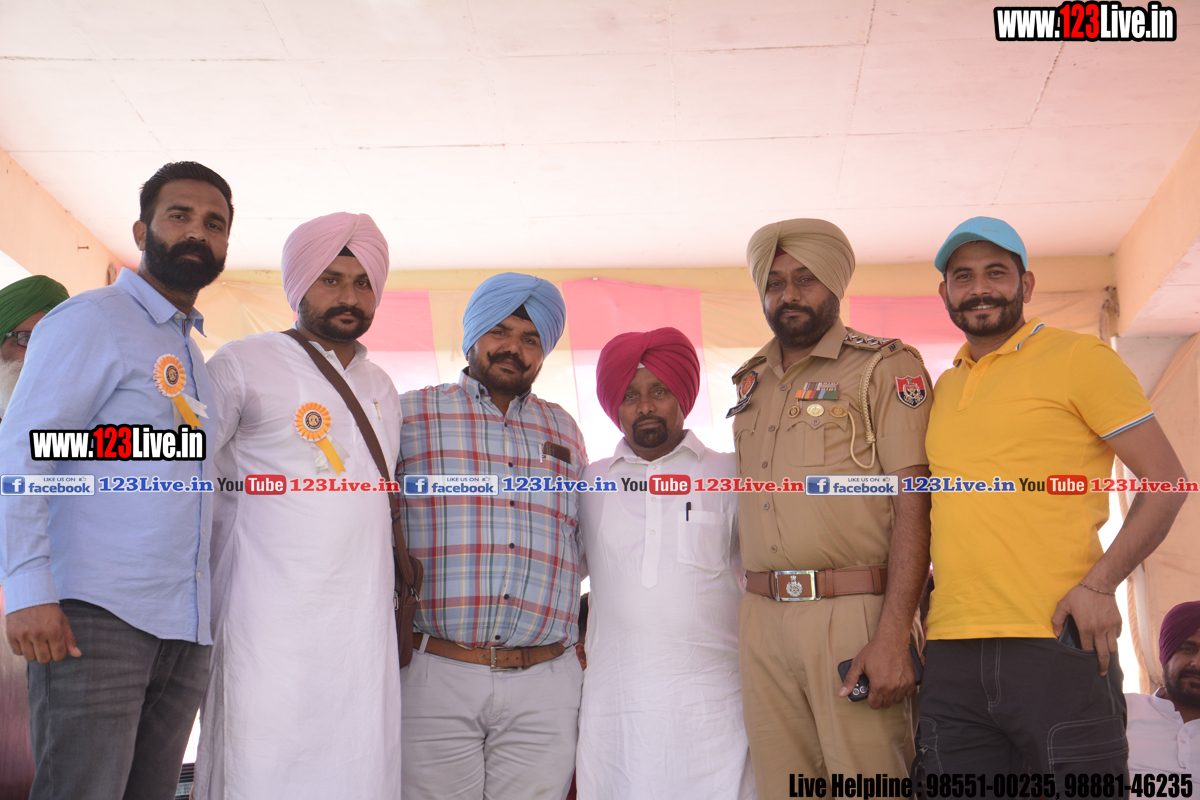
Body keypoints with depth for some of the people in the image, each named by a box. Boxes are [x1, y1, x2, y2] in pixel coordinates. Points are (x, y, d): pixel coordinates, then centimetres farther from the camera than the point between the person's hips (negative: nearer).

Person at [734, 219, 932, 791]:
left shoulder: (886, 367, 1)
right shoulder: (751, 383, 20)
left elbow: (913, 503, -8)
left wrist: (894, 634, -17)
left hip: (855, 614, -5)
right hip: (762, 619, 5)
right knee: (779, 786, 7)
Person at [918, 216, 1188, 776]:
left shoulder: (1078, 358, 1)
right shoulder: (944, 389, 18)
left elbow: (1166, 480, -2)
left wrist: (1100, 584, -14)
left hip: (1056, 646, -5)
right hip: (951, 654, 5)